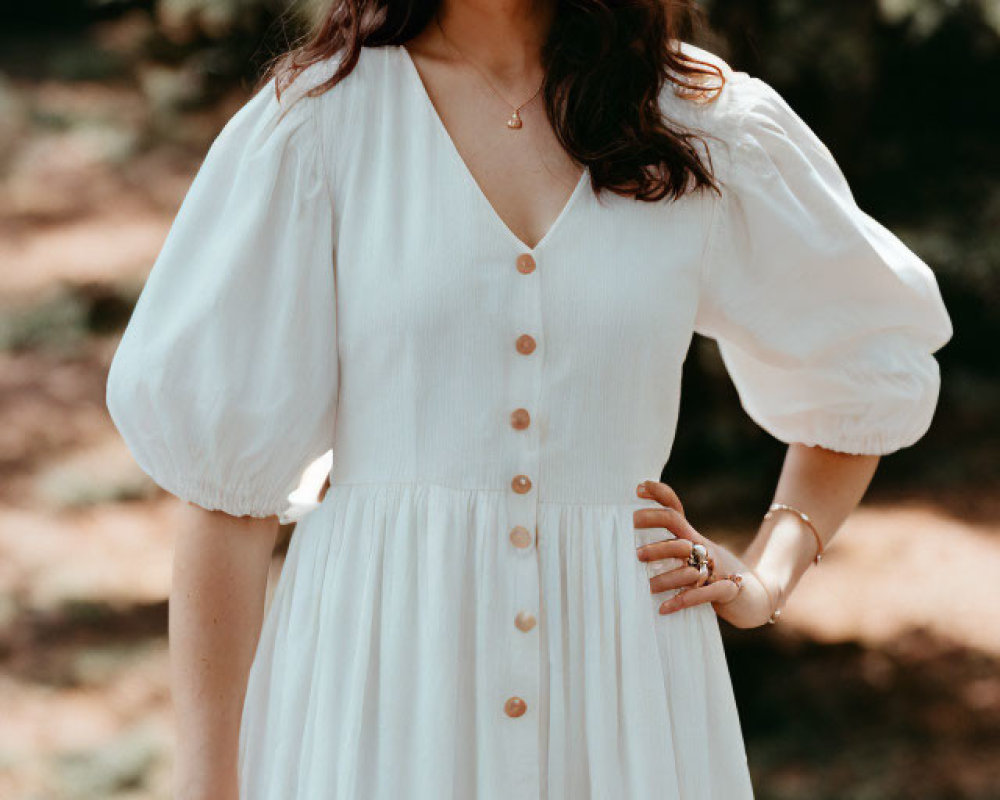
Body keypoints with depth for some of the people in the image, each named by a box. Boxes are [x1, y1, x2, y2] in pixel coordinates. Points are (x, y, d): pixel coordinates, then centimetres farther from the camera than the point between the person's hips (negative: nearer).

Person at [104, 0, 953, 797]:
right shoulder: (321, 116, -1)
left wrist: (770, 576, 10)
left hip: (621, 679, 2)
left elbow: (875, 367, 23)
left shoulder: (705, 127, 5)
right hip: (376, 673, -2)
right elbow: (225, 483, -4)